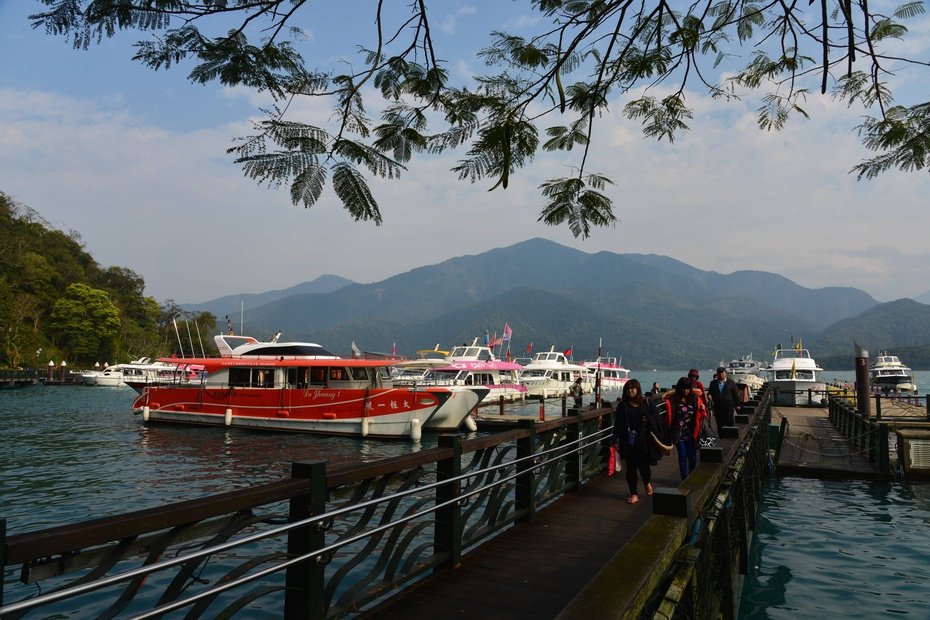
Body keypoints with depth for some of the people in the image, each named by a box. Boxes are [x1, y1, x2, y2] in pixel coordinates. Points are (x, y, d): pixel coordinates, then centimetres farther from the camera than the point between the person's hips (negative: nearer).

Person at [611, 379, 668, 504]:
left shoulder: (647, 403, 2)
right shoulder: (622, 405, 3)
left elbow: (657, 419, 4)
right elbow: (617, 424, 1)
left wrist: (649, 421, -17)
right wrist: (615, 440, -4)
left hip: (644, 441, -1)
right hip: (628, 441, 1)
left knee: (644, 465, 4)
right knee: (631, 467, 5)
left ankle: (647, 483, 39)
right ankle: (634, 494, 18)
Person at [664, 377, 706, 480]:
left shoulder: (695, 399, 0)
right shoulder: (672, 400, -7)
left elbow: (702, 416, 6)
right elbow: (669, 416, 0)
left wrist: (703, 410, -12)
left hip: (691, 433, 1)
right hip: (678, 433, -1)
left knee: (692, 457, 4)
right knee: (682, 456, 7)